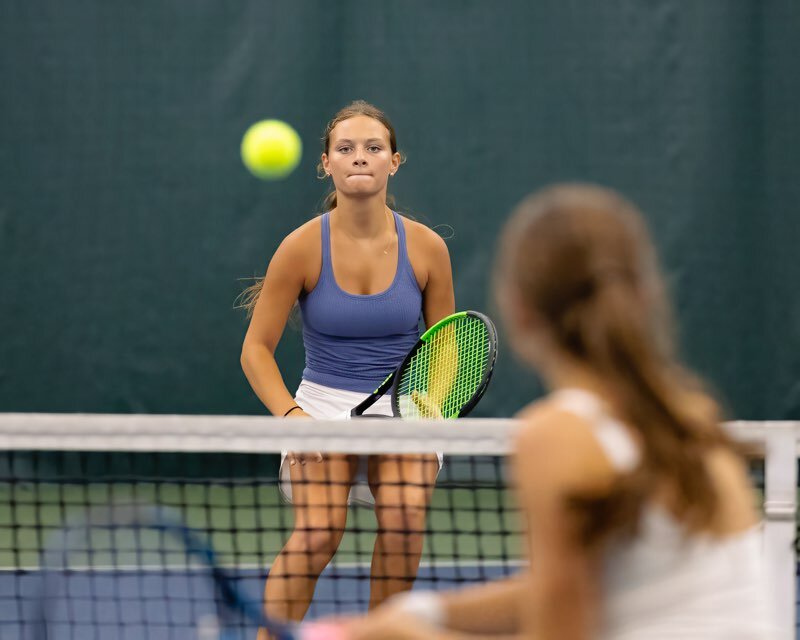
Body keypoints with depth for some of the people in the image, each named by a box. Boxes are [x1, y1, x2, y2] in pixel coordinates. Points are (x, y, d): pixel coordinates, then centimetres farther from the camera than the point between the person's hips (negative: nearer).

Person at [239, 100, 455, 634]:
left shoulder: (426, 248, -3)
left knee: (405, 518, -27)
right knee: (318, 530, -27)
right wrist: (290, 414, -18)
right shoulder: (303, 247, -7)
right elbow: (257, 350, -2)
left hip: (404, 410, 1)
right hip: (324, 406, -1)